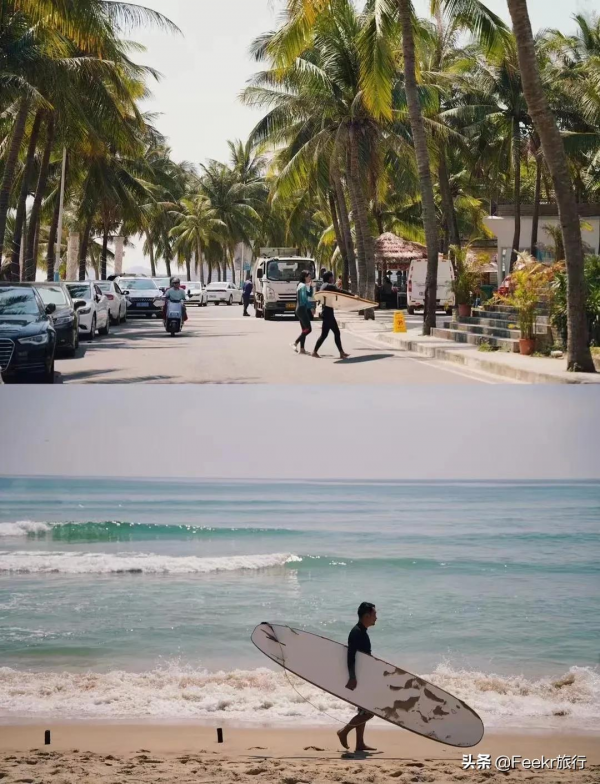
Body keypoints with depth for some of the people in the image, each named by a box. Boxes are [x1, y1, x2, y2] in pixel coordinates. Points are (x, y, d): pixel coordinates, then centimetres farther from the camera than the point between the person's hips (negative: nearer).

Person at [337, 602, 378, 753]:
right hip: (359, 678, -10)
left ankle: (360, 743, 14)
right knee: (369, 710, -10)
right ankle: (344, 731, -1)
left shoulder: (362, 632, 14)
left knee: (364, 710, 11)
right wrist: (352, 677, -33)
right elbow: (351, 656, -26)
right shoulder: (357, 633, -17)